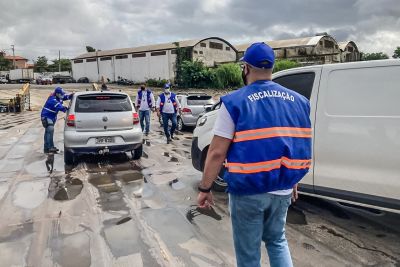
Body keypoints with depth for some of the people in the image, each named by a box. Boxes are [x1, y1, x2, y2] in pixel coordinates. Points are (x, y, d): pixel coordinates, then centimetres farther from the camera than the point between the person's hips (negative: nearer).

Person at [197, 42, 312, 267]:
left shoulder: (235, 102, -13)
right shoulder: (298, 101, 3)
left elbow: (217, 153, -15)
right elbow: (302, 149, 9)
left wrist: (205, 189, -4)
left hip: (247, 192, -5)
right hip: (282, 190, 5)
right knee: (277, 240, 28)